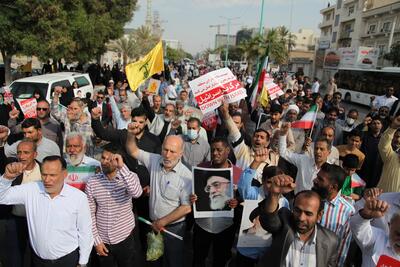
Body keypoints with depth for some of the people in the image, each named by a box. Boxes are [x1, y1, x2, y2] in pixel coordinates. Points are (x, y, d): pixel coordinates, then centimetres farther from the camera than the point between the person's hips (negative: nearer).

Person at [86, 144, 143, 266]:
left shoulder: (129, 177, -13)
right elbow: (90, 214, -2)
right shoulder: (92, 182, -8)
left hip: (125, 239, -1)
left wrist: (122, 166, -38)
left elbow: (136, 193, -35)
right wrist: (96, 241, -4)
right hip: (102, 240, 1)